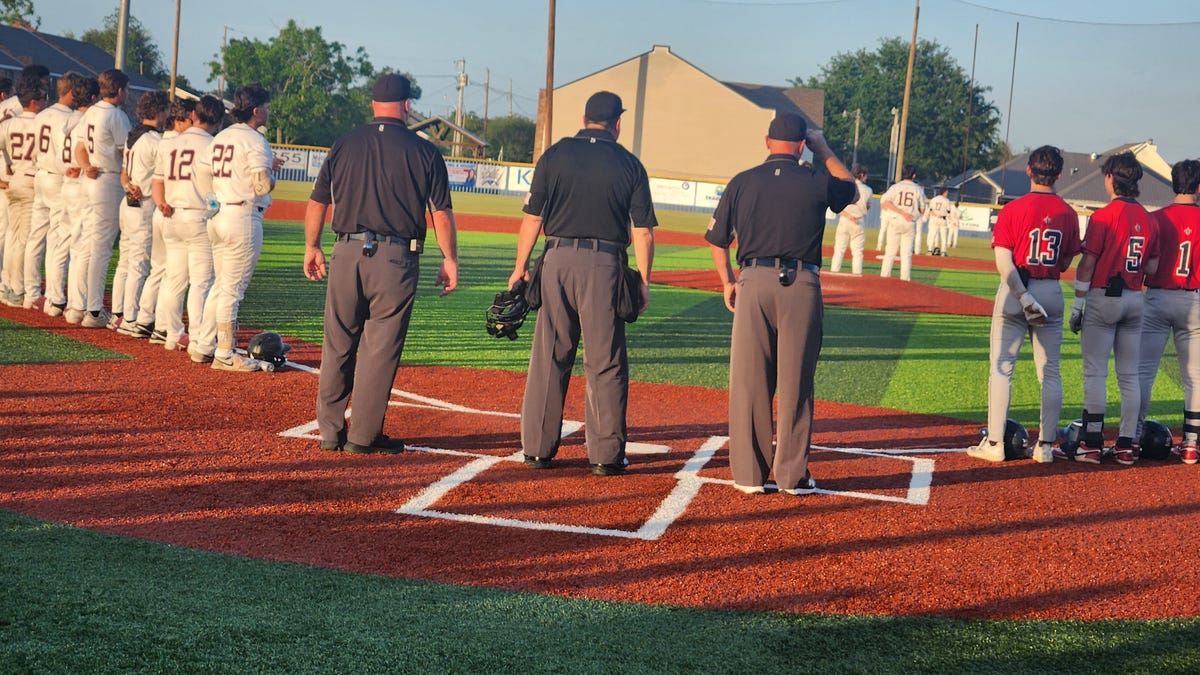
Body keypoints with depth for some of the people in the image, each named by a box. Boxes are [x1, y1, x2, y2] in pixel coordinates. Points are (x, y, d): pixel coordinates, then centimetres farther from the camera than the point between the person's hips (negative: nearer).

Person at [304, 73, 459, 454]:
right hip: (395, 258, -2)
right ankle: (363, 436, 7)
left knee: (338, 347, 12)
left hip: (347, 252, 3)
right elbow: (442, 213, -2)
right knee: (380, 348, 4)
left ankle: (330, 431, 16)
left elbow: (317, 202, 11)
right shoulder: (424, 151, 0)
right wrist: (450, 260, 6)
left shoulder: (345, 144, 7)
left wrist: (312, 248, 22)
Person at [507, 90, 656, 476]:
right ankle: (606, 455, 4)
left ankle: (537, 449, 11)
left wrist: (521, 267, 8)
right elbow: (643, 231, 0)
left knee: (548, 358, 8)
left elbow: (533, 217, 1)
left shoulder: (555, 155, 4)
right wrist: (643, 281, 6)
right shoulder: (629, 164, 4)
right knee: (605, 362, 4)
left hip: (558, 260, 1)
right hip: (605, 266, -1)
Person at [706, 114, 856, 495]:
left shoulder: (741, 183, 4)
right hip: (801, 285, -1)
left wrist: (727, 283, 21)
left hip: (754, 282, 1)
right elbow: (852, 190, 24)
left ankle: (749, 474, 9)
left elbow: (718, 239, 8)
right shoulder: (817, 183, 2)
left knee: (748, 382, 6)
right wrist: (823, 151, 27)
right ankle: (792, 475, 11)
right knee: (796, 383, 6)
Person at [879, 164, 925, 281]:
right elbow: (922, 210, 4)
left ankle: (884, 276, 0)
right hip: (910, 224, 1)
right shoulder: (918, 189, 2)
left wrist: (902, 213, -16)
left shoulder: (896, 187, -2)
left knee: (890, 252, 3)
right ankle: (905, 278, 2)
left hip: (895, 222, -1)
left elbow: (885, 202, -16)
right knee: (907, 253, 5)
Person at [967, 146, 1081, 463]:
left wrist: (1023, 297, -16)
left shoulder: (1013, 209, -9)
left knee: (1002, 367, 2)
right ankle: (1045, 445, 9)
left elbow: (1004, 261, -16)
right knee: (1050, 372, 9)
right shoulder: (1068, 213, 2)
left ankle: (995, 443, 0)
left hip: (1015, 291, -3)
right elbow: (1065, 264, 7)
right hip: (1052, 292, 3)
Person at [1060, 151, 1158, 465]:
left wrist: (1077, 304, -7)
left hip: (1102, 297, -6)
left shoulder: (1104, 216, -12)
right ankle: (1126, 446, 10)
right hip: (1135, 299, 6)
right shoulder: (1148, 219, 6)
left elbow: (1087, 263, -12)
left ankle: (1092, 445, -4)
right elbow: (1152, 268, 7)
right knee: (1129, 375, 8)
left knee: (1095, 373, -2)